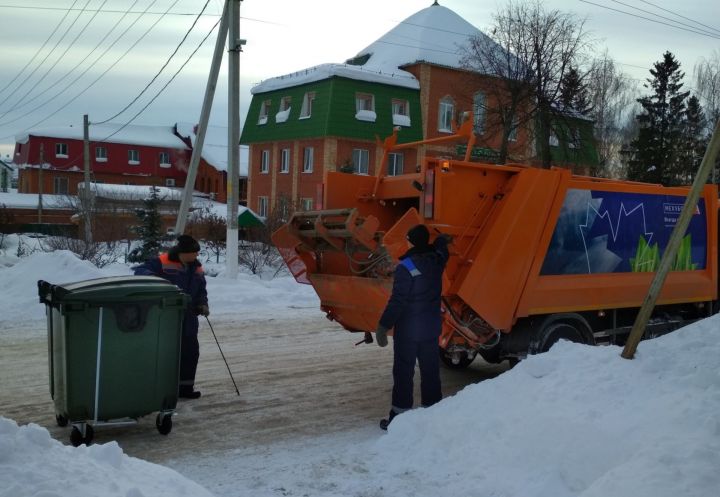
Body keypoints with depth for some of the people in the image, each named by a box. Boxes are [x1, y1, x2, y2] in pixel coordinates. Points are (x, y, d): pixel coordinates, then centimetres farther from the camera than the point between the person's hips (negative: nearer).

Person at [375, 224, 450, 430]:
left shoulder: (406, 267, -20)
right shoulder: (436, 259, -1)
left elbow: (397, 301, -21)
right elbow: (440, 248, 26)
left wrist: (383, 326, -16)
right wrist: (442, 241, 46)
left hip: (408, 329, -6)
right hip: (432, 327, 6)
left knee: (403, 372, 1)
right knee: (431, 370, 13)